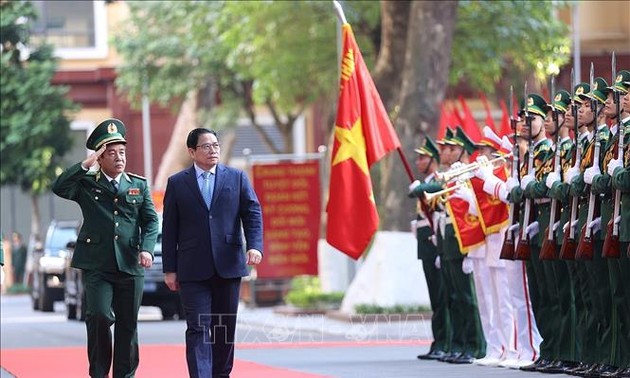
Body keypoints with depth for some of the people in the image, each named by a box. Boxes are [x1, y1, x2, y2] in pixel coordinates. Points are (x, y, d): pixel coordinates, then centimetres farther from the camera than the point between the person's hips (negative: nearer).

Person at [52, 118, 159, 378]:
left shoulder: (139, 185, 13)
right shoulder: (86, 184, 7)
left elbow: (151, 221, 8)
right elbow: (59, 188, -11)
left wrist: (147, 248, -9)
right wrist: (86, 165, -15)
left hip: (130, 266, 3)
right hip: (96, 265, -2)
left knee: (128, 325, 5)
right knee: (99, 315, -17)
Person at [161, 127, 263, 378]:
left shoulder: (237, 178, 8)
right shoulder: (177, 183, 4)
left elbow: (253, 214, 3)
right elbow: (169, 229, 4)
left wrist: (255, 245, -15)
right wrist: (170, 269, 0)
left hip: (228, 265, 2)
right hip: (194, 270, -2)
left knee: (225, 327, 9)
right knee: (198, 328, -9)